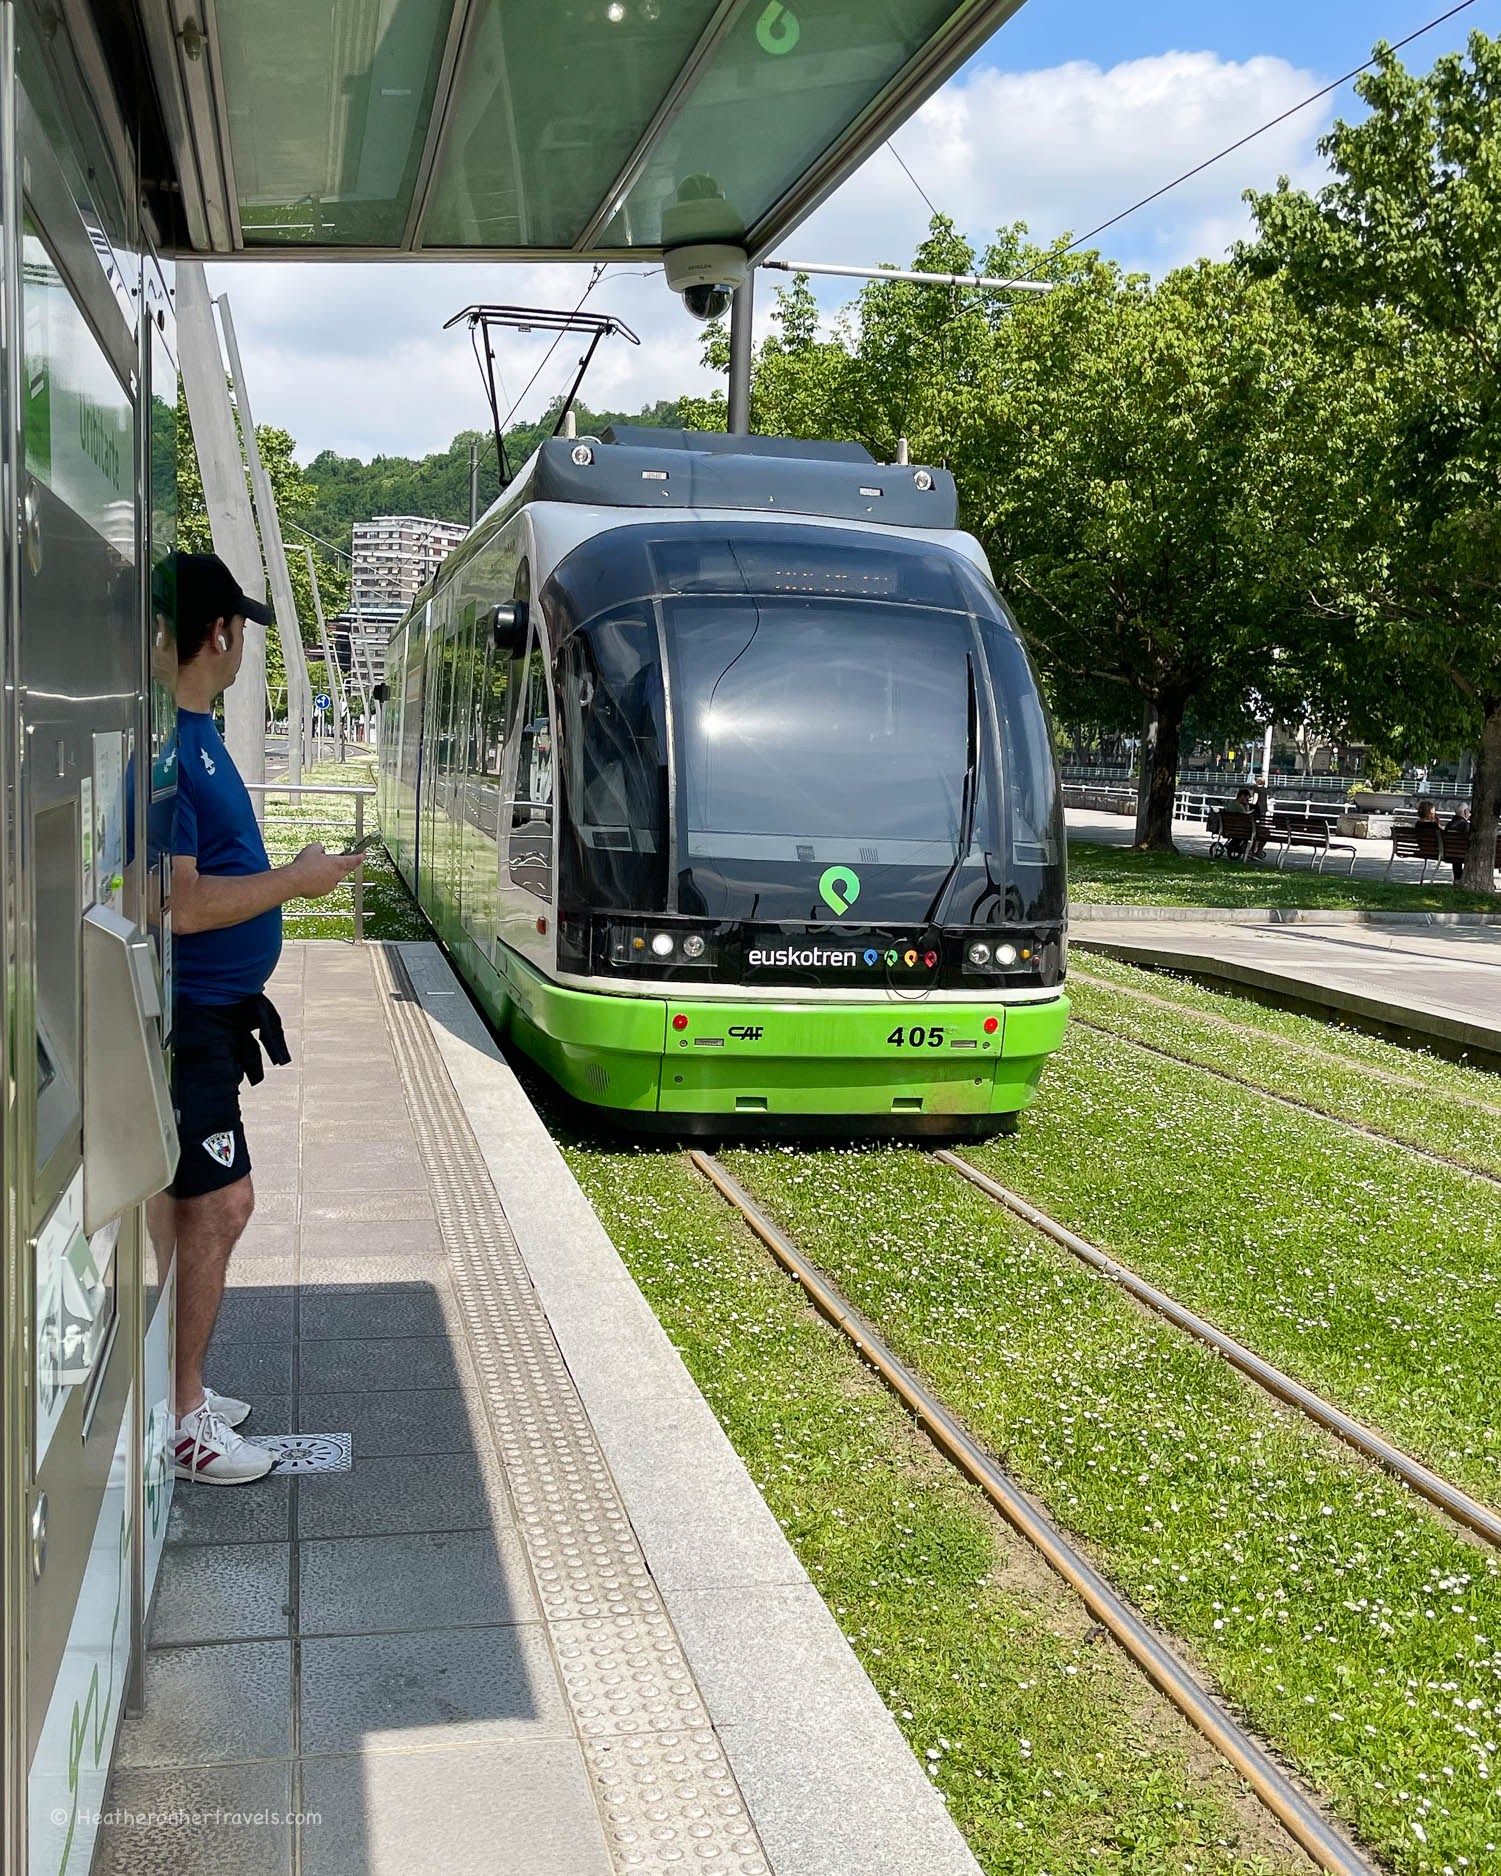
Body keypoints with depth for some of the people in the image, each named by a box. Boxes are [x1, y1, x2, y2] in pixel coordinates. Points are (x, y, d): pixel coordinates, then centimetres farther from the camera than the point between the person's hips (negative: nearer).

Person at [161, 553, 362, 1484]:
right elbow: (182, 903, -25)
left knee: (219, 1205, 17)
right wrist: (294, 880, -16)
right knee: (214, 1210, -3)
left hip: (212, 1015, 10)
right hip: (187, 1017, -10)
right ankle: (181, 1422, 10)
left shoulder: (196, 733, 11)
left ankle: (180, 1389, 29)